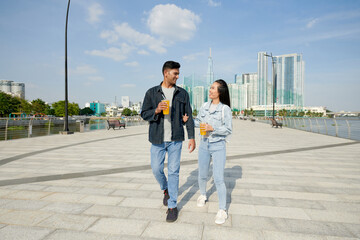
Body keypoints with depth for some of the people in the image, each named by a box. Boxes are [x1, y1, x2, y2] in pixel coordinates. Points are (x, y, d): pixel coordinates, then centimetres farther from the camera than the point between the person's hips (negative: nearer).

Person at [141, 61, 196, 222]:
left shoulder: (182, 93, 5)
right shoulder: (152, 93, 3)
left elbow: (189, 116, 5)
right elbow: (144, 114, 3)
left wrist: (192, 137, -1)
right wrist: (156, 110, -18)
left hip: (175, 139, 0)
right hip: (157, 139, 1)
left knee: (173, 172, 3)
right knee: (156, 169, 8)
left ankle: (172, 206, 18)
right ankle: (166, 190, 41)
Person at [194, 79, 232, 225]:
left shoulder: (225, 109, -9)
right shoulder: (204, 106, 5)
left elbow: (228, 130, -9)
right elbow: (198, 121, 13)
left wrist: (213, 128, -22)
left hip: (218, 146, -4)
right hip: (204, 144, 4)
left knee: (218, 179, -6)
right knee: (202, 175, 15)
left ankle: (222, 210, 11)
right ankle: (202, 195, 44)